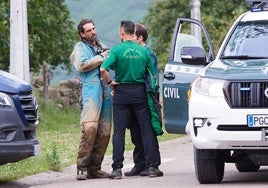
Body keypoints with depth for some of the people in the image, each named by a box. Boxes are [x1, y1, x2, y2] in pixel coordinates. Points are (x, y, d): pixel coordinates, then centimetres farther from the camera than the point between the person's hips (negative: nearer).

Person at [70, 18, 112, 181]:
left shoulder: (100, 47, 28)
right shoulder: (80, 47, 8)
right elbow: (81, 65, -9)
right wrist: (101, 58, -3)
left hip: (105, 92, 7)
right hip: (91, 90, -7)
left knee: (104, 131, 2)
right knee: (90, 128, -20)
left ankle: (94, 168, 5)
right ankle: (82, 167, -20)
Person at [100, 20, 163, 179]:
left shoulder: (117, 50, -7)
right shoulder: (144, 51, 2)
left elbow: (103, 69, -18)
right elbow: (153, 74, 4)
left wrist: (110, 82, -2)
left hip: (122, 92, -2)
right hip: (140, 93, 2)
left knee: (119, 131, 3)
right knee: (147, 129, 4)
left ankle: (117, 169, -1)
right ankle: (153, 166, 2)